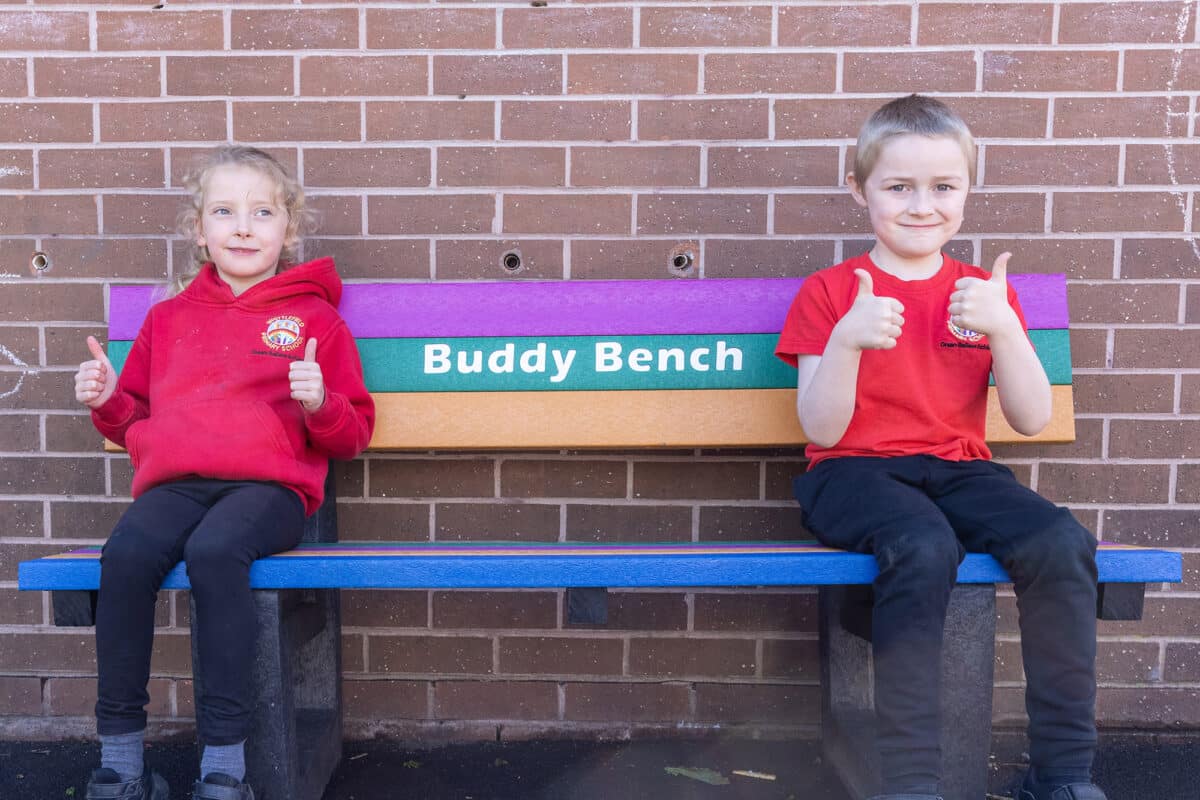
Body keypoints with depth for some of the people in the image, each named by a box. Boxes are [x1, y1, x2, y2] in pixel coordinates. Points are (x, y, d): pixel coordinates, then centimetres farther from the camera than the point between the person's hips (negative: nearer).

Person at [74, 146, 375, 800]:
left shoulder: (313, 317, 13)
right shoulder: (170, 317, 23)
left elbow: (353, 435, 12)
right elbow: (136, 420, 30)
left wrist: (320, 403, -9)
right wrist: (108, 400, 9)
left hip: (269, 483, -3)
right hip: (174, 482, 3)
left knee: (215, 550, -34)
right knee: (125, 554, -28)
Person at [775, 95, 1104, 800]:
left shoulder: (983, 292, 13)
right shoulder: (829, 293, 4)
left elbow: (1032, 420, 4)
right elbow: (823, 430, -4)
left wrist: (1002, 328, -12)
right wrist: (847, 340, -21)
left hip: (957, 470, 3)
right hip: (856, 472, -3)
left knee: (1061, 543, -25)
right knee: (923, 548, -35)